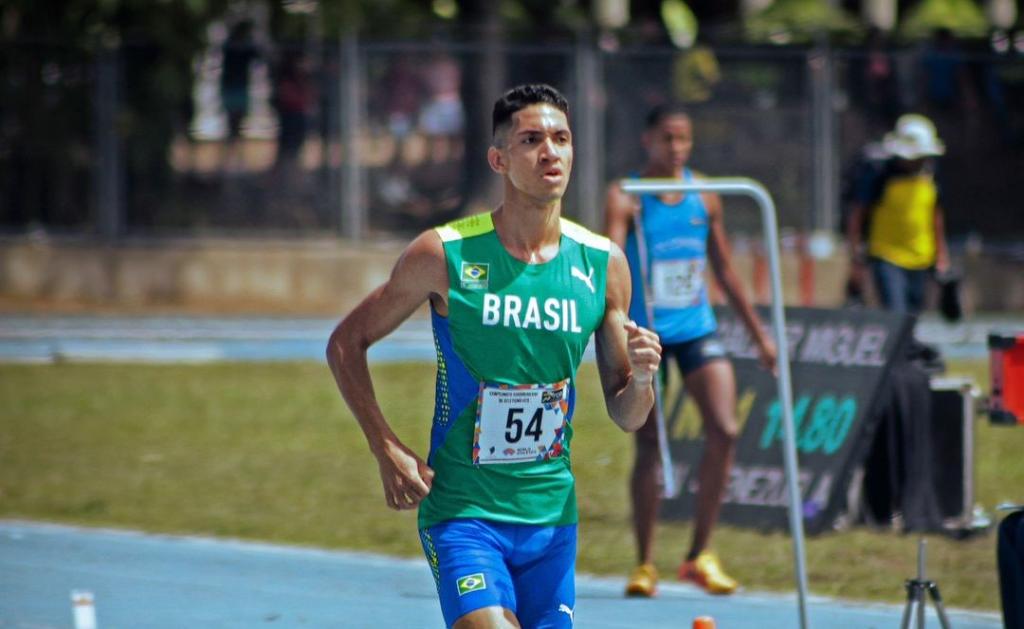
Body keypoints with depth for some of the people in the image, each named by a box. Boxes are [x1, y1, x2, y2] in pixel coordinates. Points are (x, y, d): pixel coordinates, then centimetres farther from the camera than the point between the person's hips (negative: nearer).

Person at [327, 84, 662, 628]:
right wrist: (388, 450, -7)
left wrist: (641, 378, -15)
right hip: (462, 510, -4)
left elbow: (625, 416, 8)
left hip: (552, 515, 4)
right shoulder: (445, 255, -8)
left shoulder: (602, 264, 2)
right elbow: (345, 344, 3)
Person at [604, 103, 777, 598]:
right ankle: (644, 565, 9)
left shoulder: (705, 198, 7)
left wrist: (758, 332, 19)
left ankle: (700, 555, 0)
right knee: (648, 446, -2)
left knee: (724, 431, -10)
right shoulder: (626, 198, -7)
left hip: (696, 329, 4)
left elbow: (723, 269, 17)